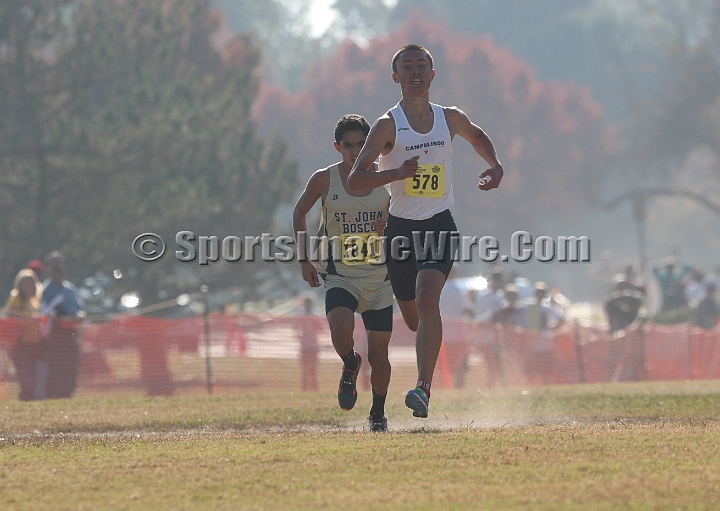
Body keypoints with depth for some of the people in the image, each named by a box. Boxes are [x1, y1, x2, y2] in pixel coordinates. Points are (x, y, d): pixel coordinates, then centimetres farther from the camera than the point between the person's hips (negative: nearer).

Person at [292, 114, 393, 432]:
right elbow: (300, 212, 12)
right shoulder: (324, 180, -4)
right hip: (340, 274, -1)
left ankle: (378, 413, 25)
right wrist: (304, 260, 6)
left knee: (378, 355, 2)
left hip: (378, 276, 1)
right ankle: (350, 366, 7)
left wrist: (389, 224, -11)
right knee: (341, 328, -28)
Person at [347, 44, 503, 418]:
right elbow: (355, 181, -12)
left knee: (427, 299, -23)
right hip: (401, 227, 0)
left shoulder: (450, 119, 4)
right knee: (413, 317, 10)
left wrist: (495, 166, 10)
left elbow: (477, 136, 29)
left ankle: (424, 388, -29)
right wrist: (397, 173, -27)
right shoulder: (388, 125, -6)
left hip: (439, 225, 0)